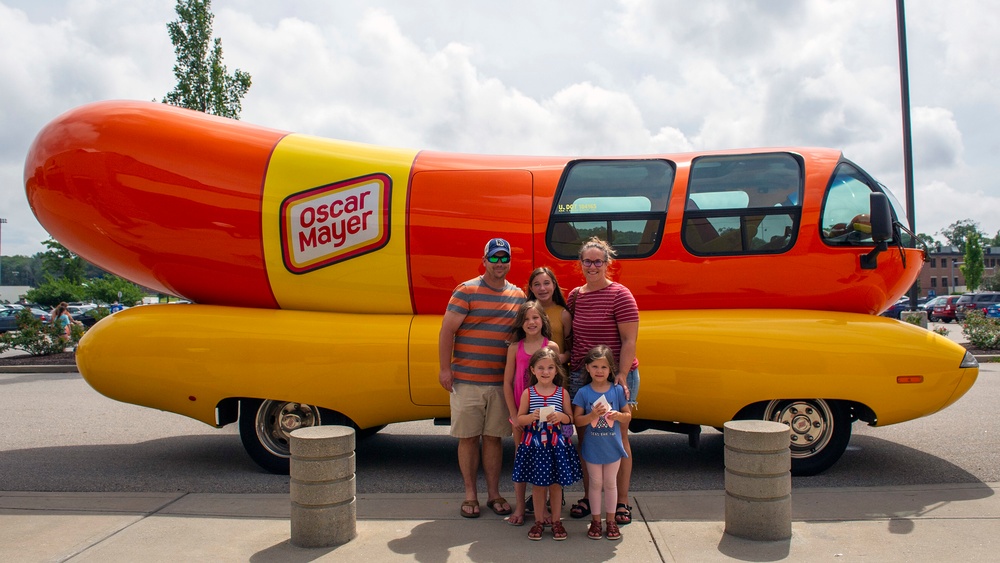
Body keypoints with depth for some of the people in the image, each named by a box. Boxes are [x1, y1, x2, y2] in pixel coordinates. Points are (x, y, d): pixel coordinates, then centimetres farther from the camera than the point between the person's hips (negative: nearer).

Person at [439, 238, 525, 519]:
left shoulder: (518, 295, 10)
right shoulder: (466, 291, -4)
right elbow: (447, 330, -6)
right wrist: (445, 369, -10)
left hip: (501, 382, 3)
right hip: (466, 380, -3)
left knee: (494, 437, 10)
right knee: (469, 437, 5)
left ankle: (494, 494, 22)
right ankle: (470, 495, 17)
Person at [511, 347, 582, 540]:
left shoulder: (562, 392, 1)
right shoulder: (528, 393, 0)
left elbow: (570, 418, 8)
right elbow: (520, 419, 3)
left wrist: (561, 417, -14)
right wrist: (532, 417, -17)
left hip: (557, 442, 1)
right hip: (534, 443, -1)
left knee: (556, 483, 8)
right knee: (538, 484, 6)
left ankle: (556, 520, 24)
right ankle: (539, 521, 22)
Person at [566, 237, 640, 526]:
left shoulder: (620, 295, -8)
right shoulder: (575, 296, 9)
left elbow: (629, 341, -11)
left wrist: (621, 377, -18)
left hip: (616, 377, -5)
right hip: (580, 377, 5)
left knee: (618, 438, 4)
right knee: (585, 438, 11)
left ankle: (622, 502, 15)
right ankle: (588, 496, 25)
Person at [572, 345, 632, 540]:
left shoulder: (617, 390, -6)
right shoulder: (583, 393, -8)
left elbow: (628, 415, 1)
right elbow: (577, 420, -8)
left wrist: (617, 415, -20)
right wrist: (592, 416, -26)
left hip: (612, 447, 1)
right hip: (592, 448, -1)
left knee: (610, 483, 13)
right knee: (596, 483, 12)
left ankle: (610, 520, 27)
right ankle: (596, 520, 25)